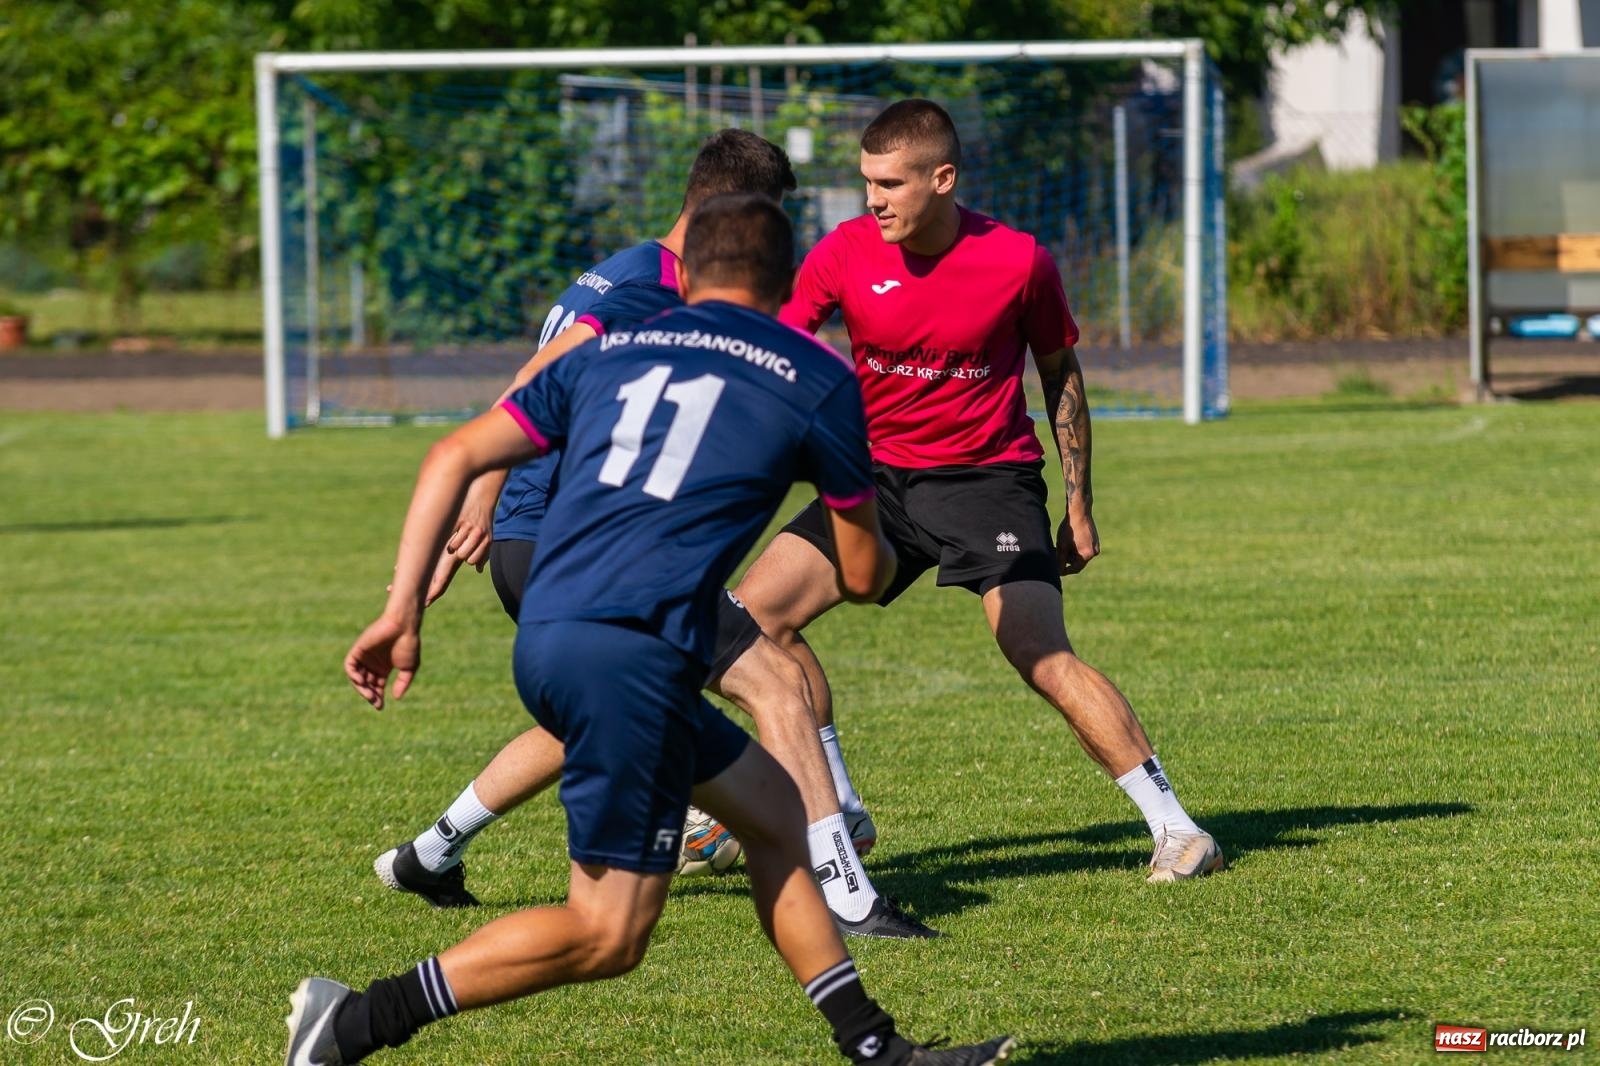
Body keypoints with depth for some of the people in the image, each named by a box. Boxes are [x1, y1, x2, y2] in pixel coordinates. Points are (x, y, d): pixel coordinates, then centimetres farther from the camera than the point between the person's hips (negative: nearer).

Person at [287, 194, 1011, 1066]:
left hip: (547, 637, 7)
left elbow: (456, 456, 14)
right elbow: (861, 574, 17)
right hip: (629, 655, -7)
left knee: (772, 809, 20)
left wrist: (403, 610, 14)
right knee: (609, 933, -4)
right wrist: (878, 549, 42)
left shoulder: (611, 352, 22)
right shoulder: (818, 382, 10)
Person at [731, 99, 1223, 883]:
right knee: (755, 611, -4)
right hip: (878, 472, 4)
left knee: (1044, 659, -21)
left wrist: (1078, 509, 3)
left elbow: (1061, 375, 1)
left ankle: (1175, 829, -13)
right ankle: (835, 812, 9)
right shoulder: (845, 254, -8)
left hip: (988, 477, -4)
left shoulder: (1018, 261, -13)